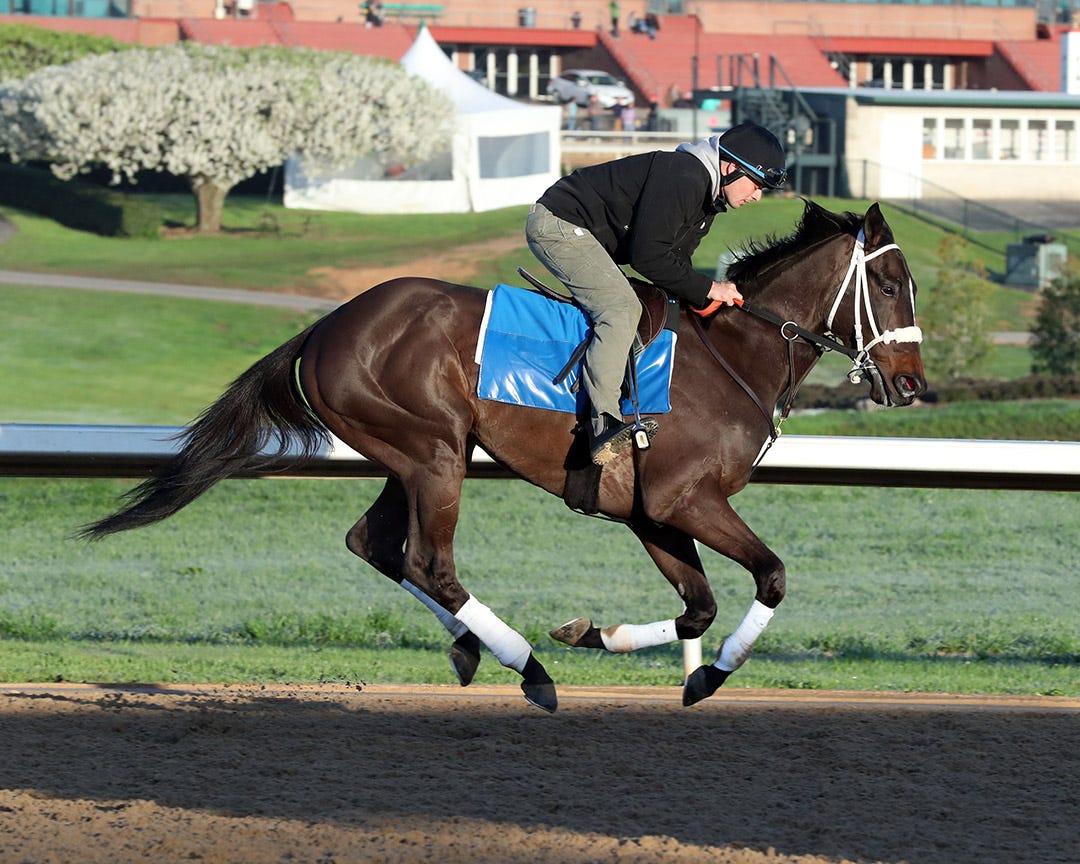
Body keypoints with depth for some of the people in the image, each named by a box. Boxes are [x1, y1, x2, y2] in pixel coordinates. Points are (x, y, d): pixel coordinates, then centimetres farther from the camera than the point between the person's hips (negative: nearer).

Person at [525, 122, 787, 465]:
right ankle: (603, 425, -34)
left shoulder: (707, 197, 10)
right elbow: (648, 257, -26)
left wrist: (703, 300, -1)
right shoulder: (682, 178, -24)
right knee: (622, 309, -25)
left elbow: (674, 261, 15)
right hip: (557, 226, -12)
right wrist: (706, 289, -18)